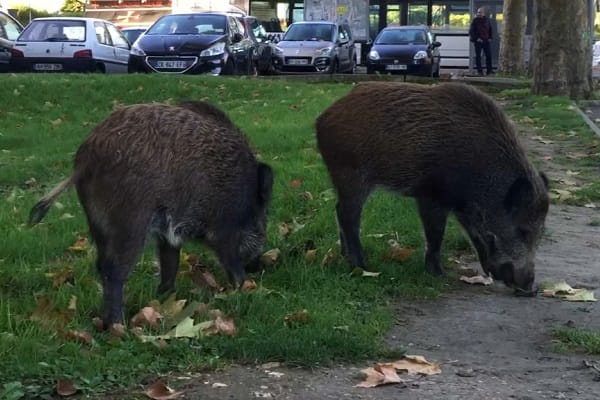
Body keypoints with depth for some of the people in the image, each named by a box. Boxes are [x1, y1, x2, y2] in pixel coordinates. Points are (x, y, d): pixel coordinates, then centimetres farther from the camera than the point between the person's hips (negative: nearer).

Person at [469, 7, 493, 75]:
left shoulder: (487, 20, 10)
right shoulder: (475, 20, -3)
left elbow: (490, 29, 21)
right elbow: (471, 31, -6)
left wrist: (490, 37, 9)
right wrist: (476, 38, -14)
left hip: (486, 41, 4)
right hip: (478, 41, -4)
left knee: (489, 55, 1)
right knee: (478, 56, -1)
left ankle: (489, 70, 7)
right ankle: (479, 70, 4)